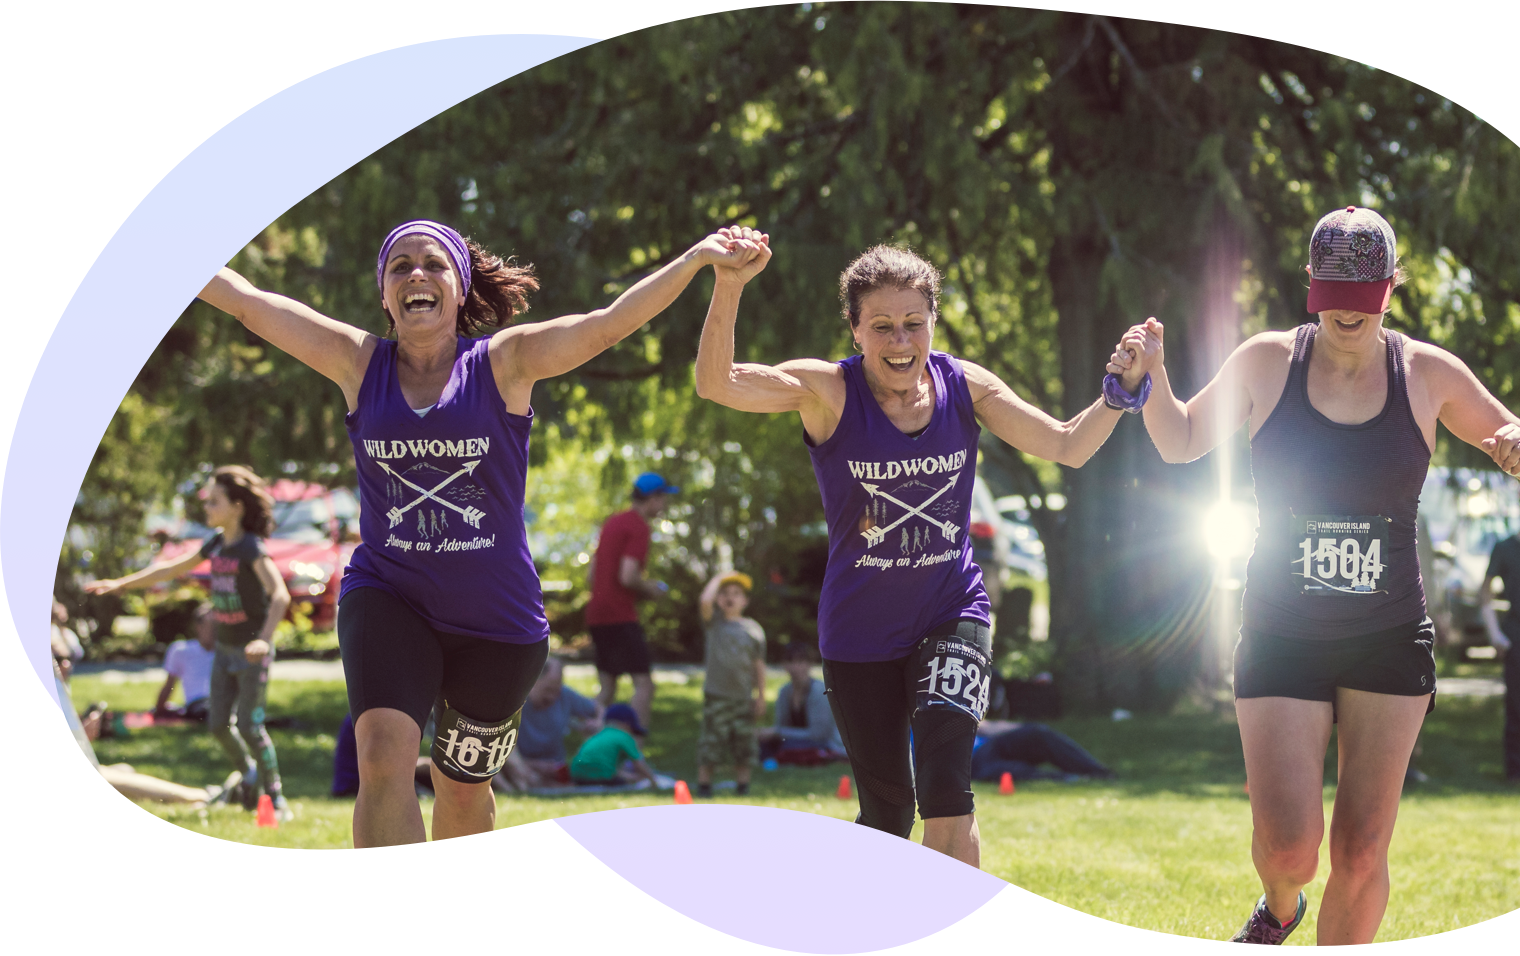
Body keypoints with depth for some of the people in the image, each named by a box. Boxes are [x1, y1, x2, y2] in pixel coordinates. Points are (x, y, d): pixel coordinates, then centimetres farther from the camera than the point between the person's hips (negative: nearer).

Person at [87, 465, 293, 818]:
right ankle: (248, 772, 28)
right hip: (225, 648, 7)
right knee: (218, 725, 5)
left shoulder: (252, 548, -19)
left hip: (252, 651, -7)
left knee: (250, 726, -9)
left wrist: (264, 637, -45)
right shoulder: (216, 544, 5)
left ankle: (275, 796, 2)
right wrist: (121, 584, 16)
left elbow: (280, 594, -31)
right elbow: (172, 569, 17)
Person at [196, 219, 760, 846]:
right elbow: (246, 301, 0)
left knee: (463, 791, 15)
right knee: (383, 758, -24)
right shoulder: (358, 362, 0)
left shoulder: (504, 363, -4)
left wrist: (697, 257, -25)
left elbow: (609, 324, -14)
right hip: (387, 600, 0)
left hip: (496, 618, 0)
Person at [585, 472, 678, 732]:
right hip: (621, 616, -9)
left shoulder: (612, 522, 18)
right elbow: (628, 576, -21)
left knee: (607, 689, 14)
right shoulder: (639, 527, -10)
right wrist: (650, 589, -2)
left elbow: (592, 574, 22)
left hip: (596, 613, 9)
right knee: (644, 685, -9)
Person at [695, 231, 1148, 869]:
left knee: (946, 790, -19)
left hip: (951, 613, 1)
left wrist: (1121, 392, -20)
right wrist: (728, 288, -44)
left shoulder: (965, 386, -5)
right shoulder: (828, 392, -14)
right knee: (887, 810, 9)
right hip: (860, 631, -1)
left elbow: (1068, 446, -2)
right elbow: (716, 384, -28)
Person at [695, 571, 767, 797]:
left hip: (743, 698, 2)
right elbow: (705, 601, -18)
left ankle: (743, 785, 15)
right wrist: (718, 579, -5)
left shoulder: (754, 629, 5)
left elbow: (759, 666, 9)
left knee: (744, 743, 6)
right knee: (710, 742, -3)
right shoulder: (714, 624, 2)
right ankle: (703, 785, 5)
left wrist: (761, 697, 6)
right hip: (716, 696, -2)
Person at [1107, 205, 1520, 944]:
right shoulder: (1268, 363, -2)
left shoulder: (1428, 374, -1)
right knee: (1287, 848, -9)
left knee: (1361, 854, -3)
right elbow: (1181, 443, 10)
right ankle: (1280, 907, 29)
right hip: (1281, 637, -1)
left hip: (1389, 641, 1)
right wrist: (1151, 377, -10)